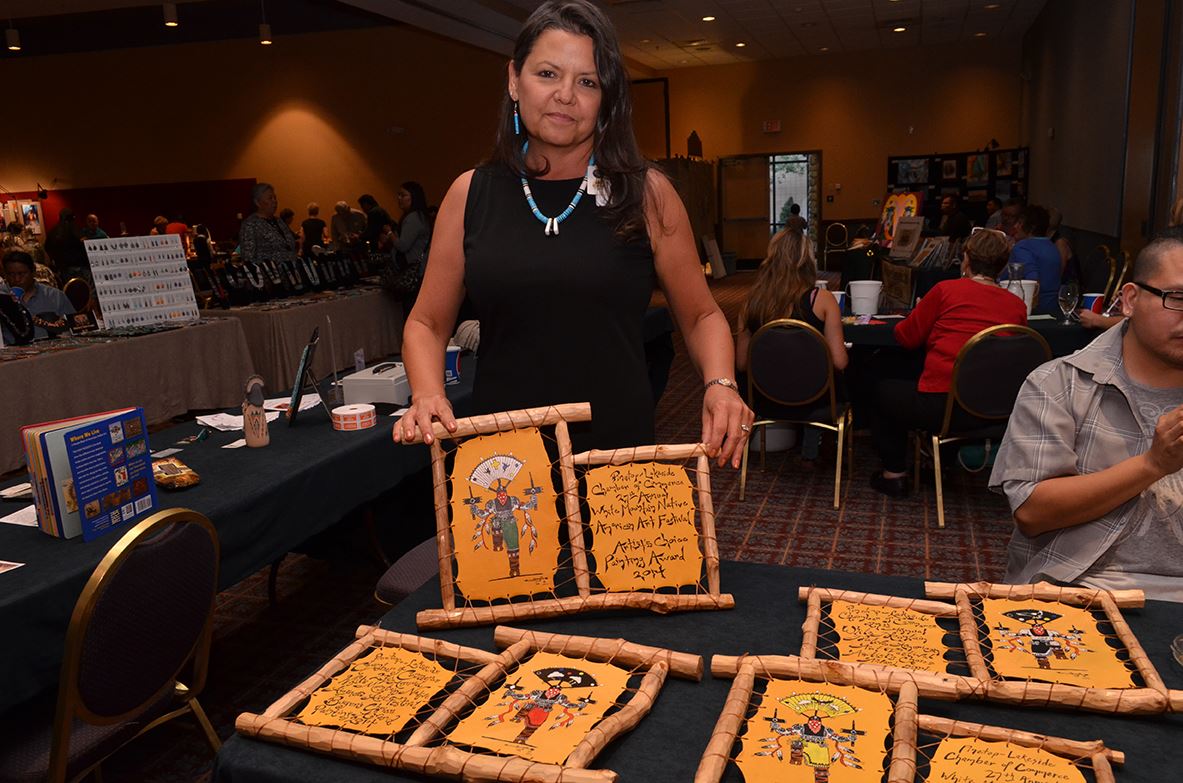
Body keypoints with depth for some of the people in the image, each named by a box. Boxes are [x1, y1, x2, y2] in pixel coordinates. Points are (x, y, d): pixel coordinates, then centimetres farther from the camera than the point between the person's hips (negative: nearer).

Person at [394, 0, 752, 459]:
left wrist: (719, 384, -13)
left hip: (620, 448, -1)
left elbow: (700, 316, 6)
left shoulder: (647, 194, -3)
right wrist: (427, 396, -11)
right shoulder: (470, 195, 1)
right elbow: (427, 324, 8)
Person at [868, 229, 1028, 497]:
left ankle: (894, 474, 24)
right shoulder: (1017, 306, 5)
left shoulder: (946, 290, -6)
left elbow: (906, 336, 2)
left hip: (942, 406, -5)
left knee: (884, 390, 23)